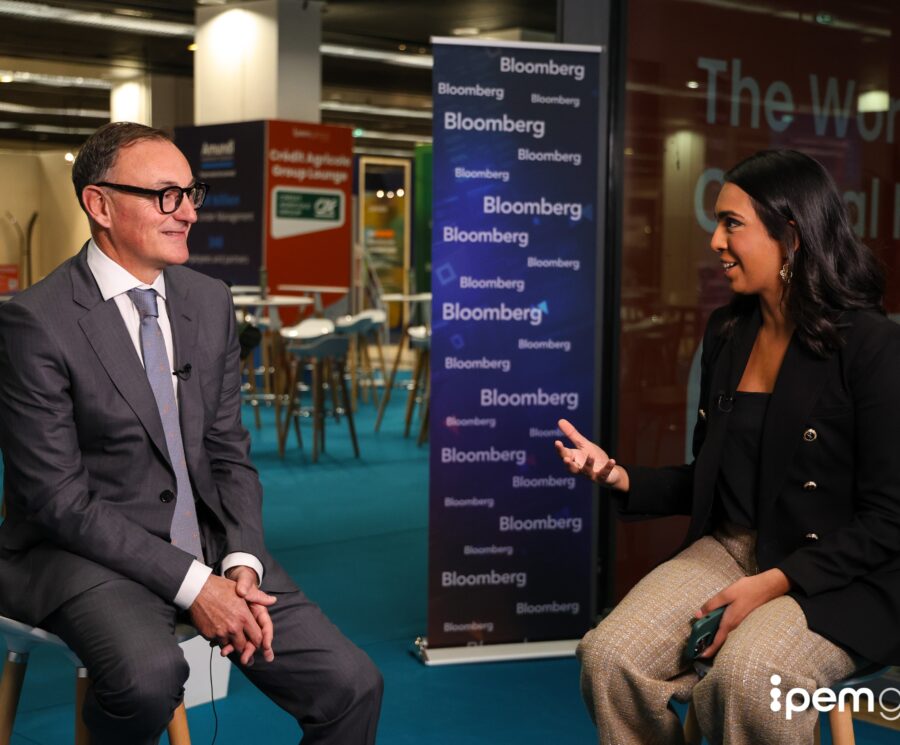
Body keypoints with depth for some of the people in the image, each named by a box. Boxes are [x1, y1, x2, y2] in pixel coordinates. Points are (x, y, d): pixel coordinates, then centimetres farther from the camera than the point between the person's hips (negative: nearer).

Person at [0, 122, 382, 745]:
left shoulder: (211, 302, 6)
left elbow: (230, 453, 9)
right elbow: (60, 500, -15)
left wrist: (242, 564, -8)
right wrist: (190, 583, -19)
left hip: (206, 545, 5)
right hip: (88, 552, -5)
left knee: (352, 685, -9)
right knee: (151, 674, -36)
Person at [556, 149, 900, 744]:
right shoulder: (728, 333, 9)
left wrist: (773, 584, -19)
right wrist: (620, 477, -3)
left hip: (838, 574, -5)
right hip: (730, 549, 6)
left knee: (746, 676, -35)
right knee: (609, 657, -19)